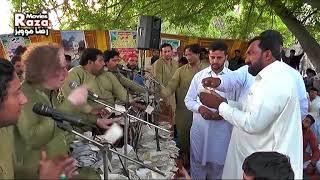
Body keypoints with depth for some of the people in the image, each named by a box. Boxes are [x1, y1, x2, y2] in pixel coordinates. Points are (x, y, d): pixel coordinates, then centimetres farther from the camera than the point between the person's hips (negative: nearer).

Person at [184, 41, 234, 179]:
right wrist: (199, 108, -15)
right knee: (197, 164, 16)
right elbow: (188, 100, 5)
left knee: (217, 166, 16)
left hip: (221, 130, -1)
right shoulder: (199, 76, 2)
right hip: (199, 128, 2)